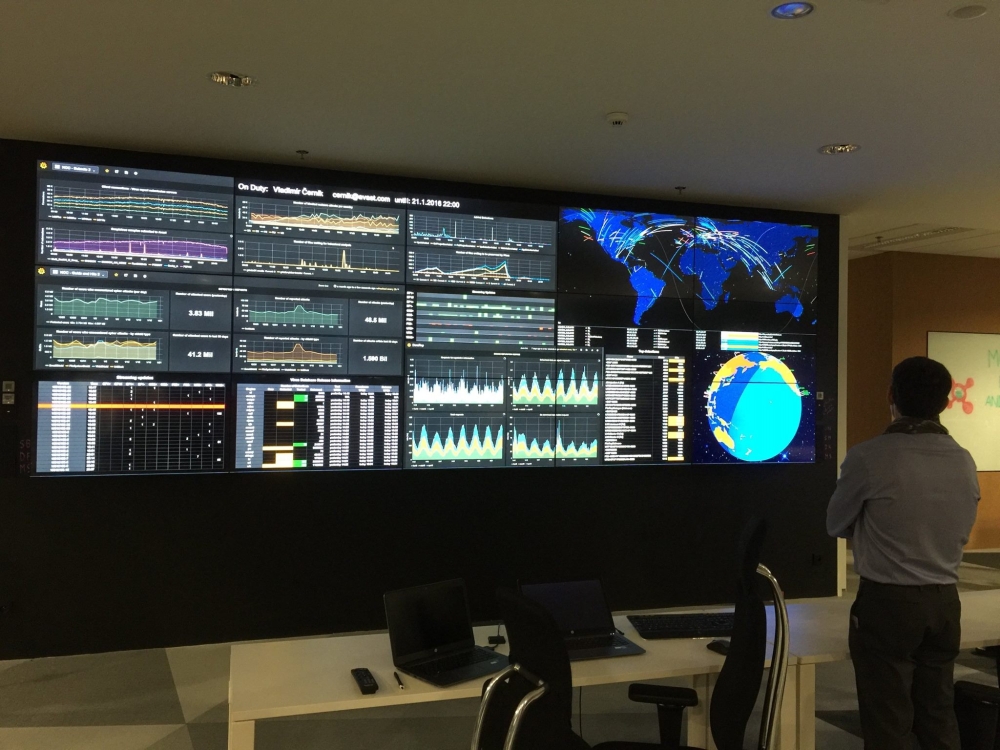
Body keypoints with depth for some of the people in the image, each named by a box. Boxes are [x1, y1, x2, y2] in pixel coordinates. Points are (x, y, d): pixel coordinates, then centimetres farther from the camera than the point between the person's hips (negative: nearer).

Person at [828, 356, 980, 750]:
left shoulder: (868, 456, -17)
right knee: (939, 718, 19)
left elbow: (836, 526, -2)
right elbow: (961, 535, 12)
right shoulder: (964, 461, -1)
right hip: (945, 602, 5)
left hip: (887, 602, -5)